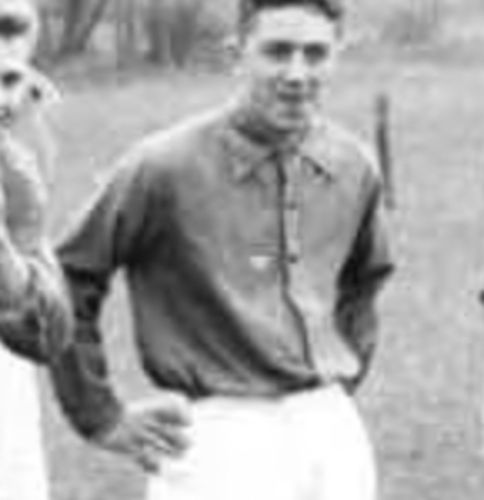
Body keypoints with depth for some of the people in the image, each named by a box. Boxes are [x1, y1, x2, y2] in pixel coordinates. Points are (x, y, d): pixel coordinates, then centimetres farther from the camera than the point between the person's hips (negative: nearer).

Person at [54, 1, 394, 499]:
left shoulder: (353, 168, 5)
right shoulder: (163, 167, -11)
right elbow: (64, 279, -6)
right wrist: (102, 417, -4)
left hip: (333, 435, 5)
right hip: (218, 438, -5)